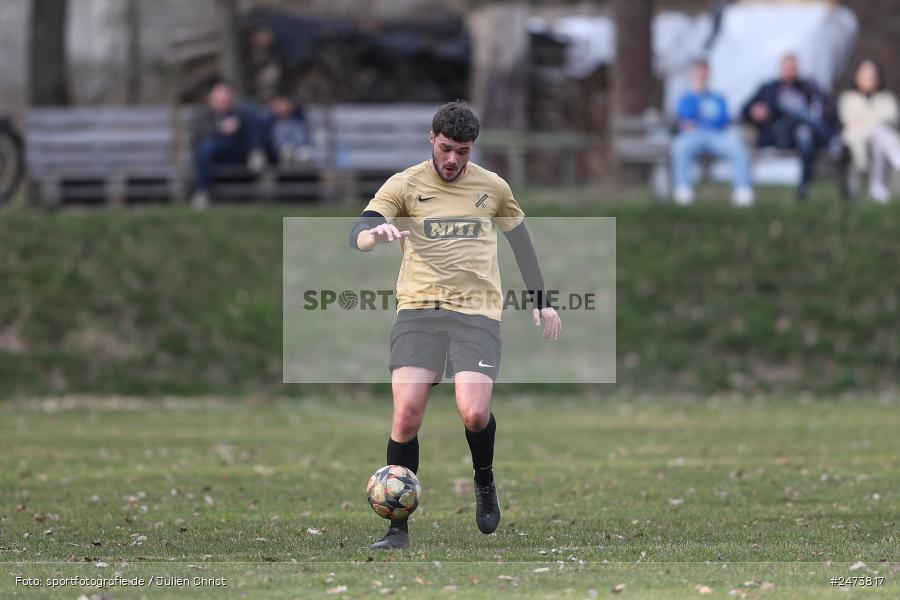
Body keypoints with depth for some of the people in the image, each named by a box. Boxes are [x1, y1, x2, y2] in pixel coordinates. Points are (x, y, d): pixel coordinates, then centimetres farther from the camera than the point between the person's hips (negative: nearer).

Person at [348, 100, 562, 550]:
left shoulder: (493, 187, 10)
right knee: (406, 414, -14)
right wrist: (376, 232, -32)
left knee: (474, 414, -18)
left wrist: (541, 303, 25)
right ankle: (398, 527, -3)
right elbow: (357, 237, -7)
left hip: (477, 311, 0)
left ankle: (485, 482, 16)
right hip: (418, 310, 0)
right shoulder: (404, 185, 3)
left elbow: (521, 240, 25)